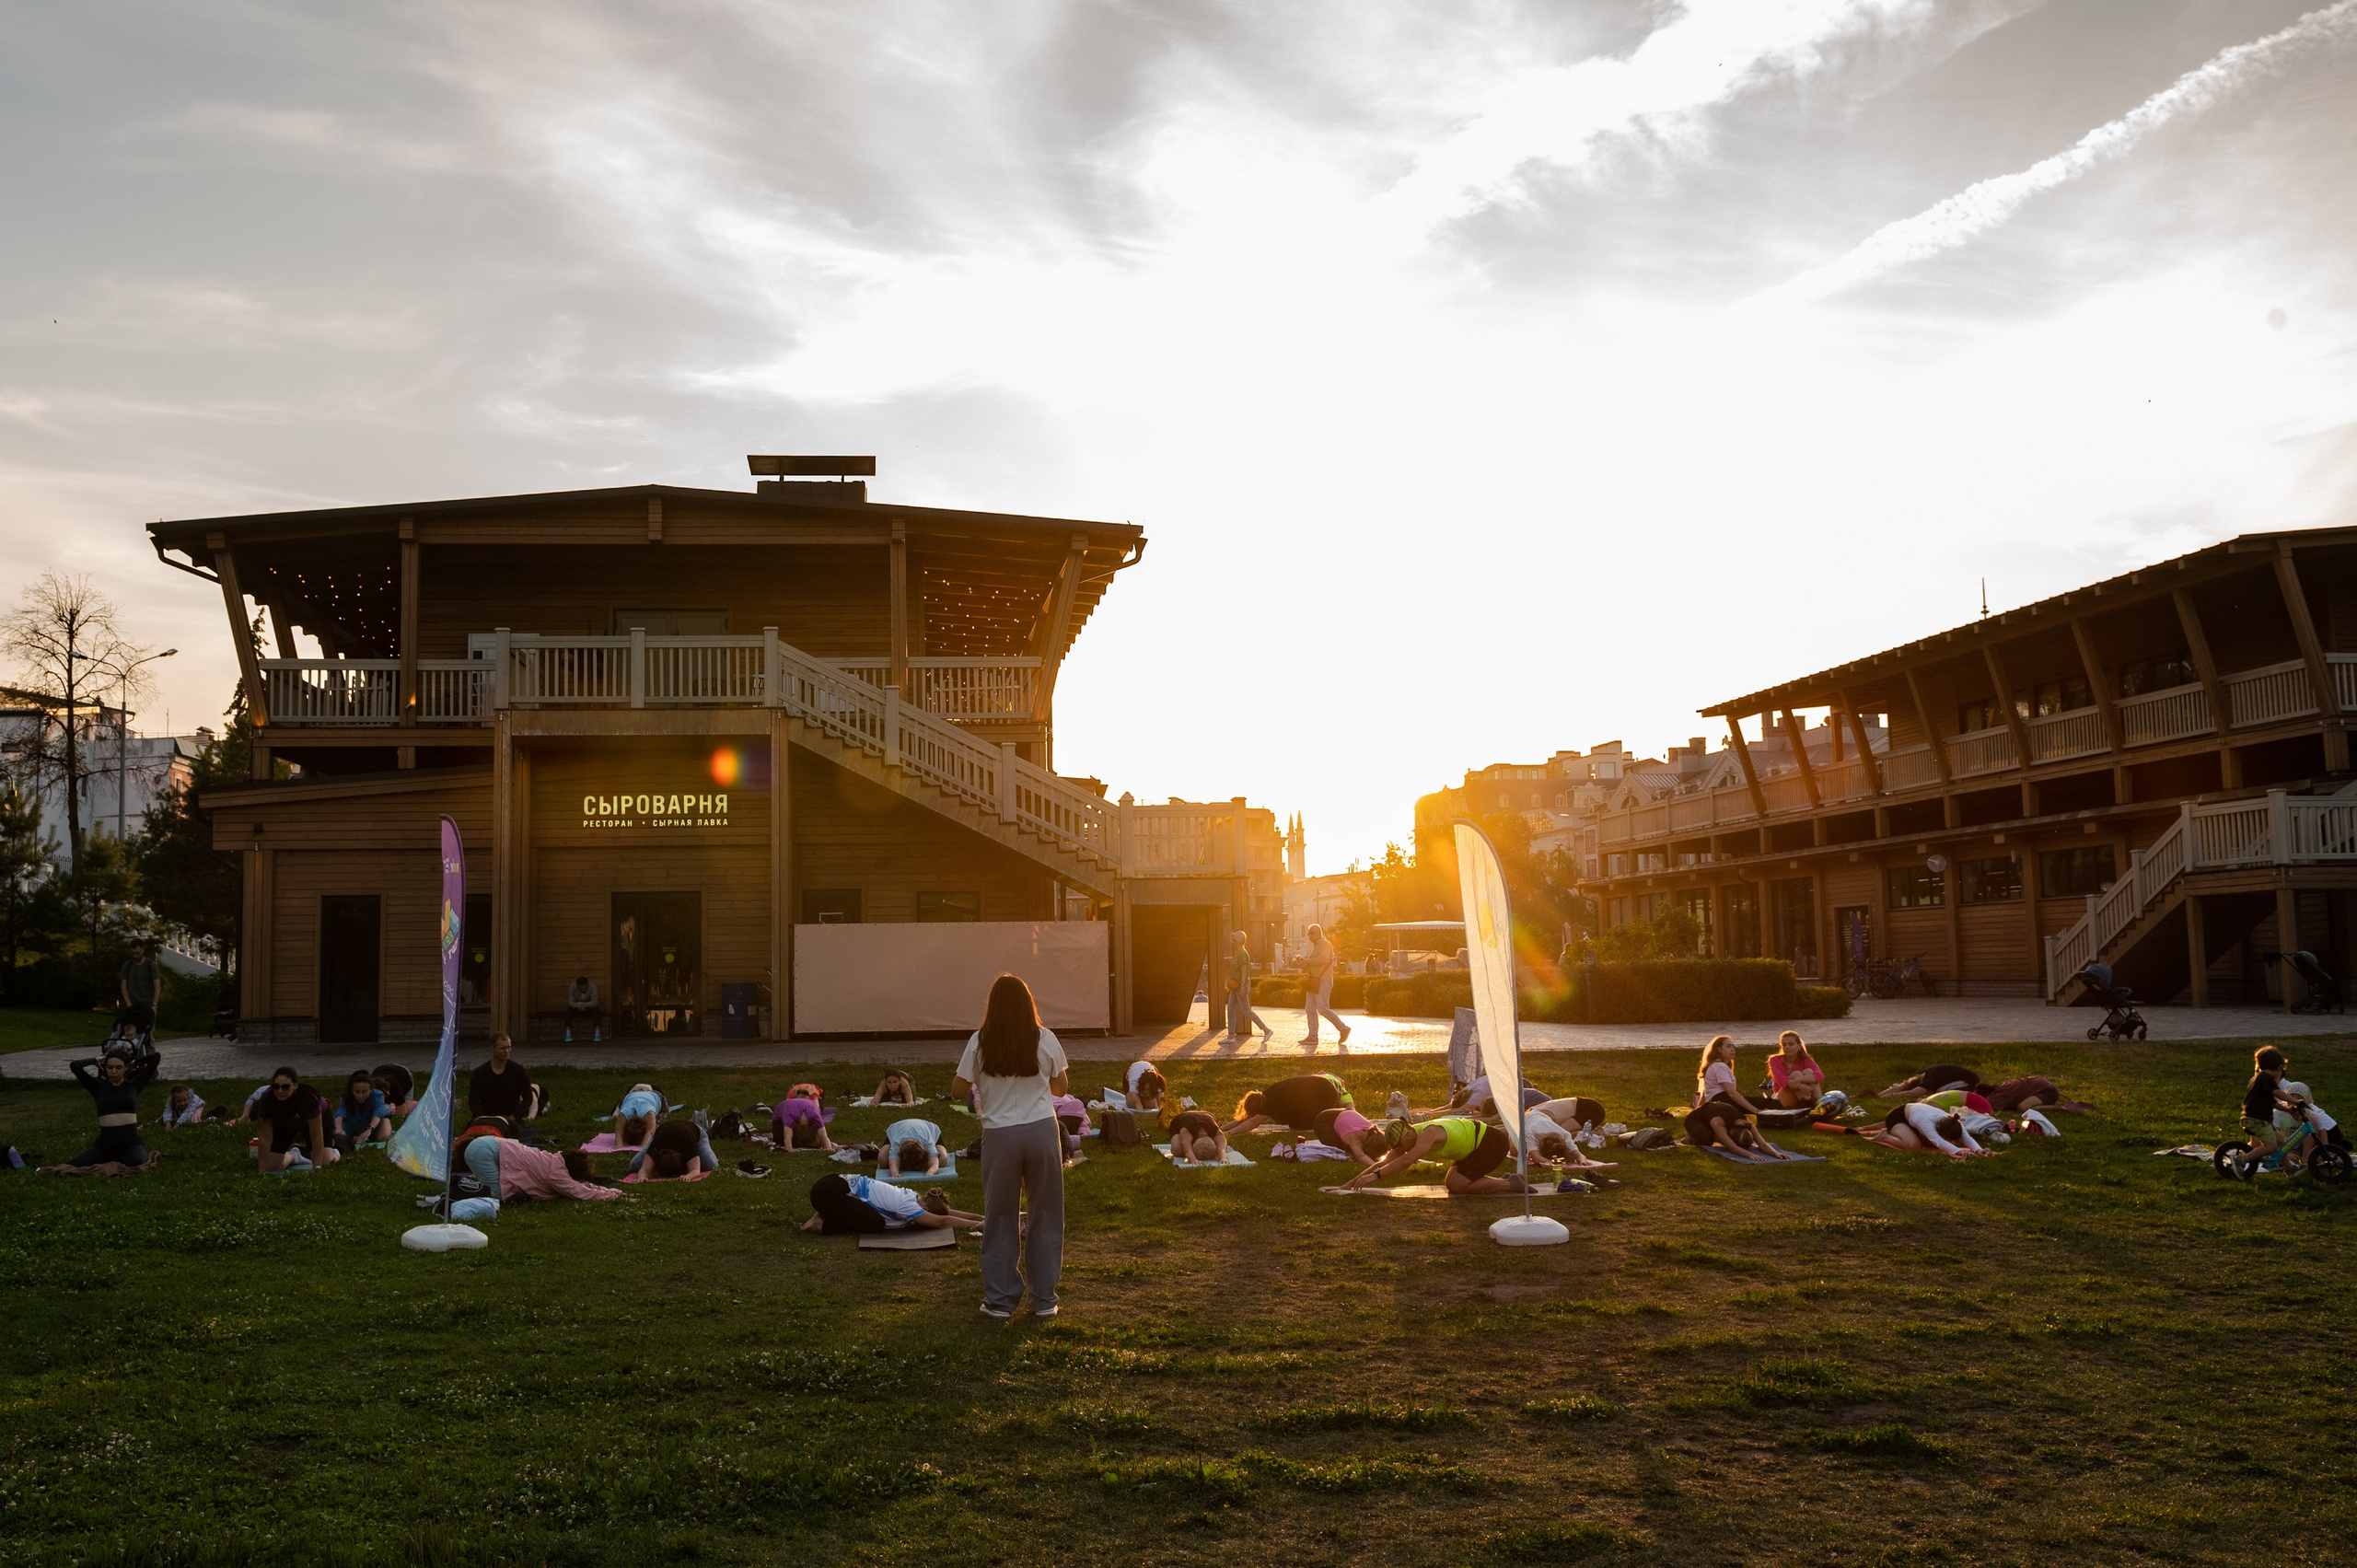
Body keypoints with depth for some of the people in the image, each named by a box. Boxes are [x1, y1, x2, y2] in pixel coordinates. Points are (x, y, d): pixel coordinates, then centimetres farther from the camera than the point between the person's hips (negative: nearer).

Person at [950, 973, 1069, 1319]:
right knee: (1045, 1215, 11)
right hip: (1042, 1131, 1)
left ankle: (1000, 1300, 15)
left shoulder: (980, 1043, -4)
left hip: (1000, 1135, -1)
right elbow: (1061, 1087, 10)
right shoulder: (1046, 1040, 0)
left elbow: (958, 1089, 1)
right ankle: (1044, 1299, 15)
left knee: (1000, 1218, 11)